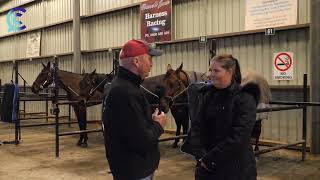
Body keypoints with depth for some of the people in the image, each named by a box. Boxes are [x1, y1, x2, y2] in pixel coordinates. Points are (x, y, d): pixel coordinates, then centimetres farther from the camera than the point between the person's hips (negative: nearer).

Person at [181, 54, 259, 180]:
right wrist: (201, 155, -15)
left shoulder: (245, 98, -12)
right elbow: (197, 127, -1)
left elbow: (239, 136, -19)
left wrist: (211, 158, -18)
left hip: (236, 166, -4)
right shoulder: (206, 95, 3)